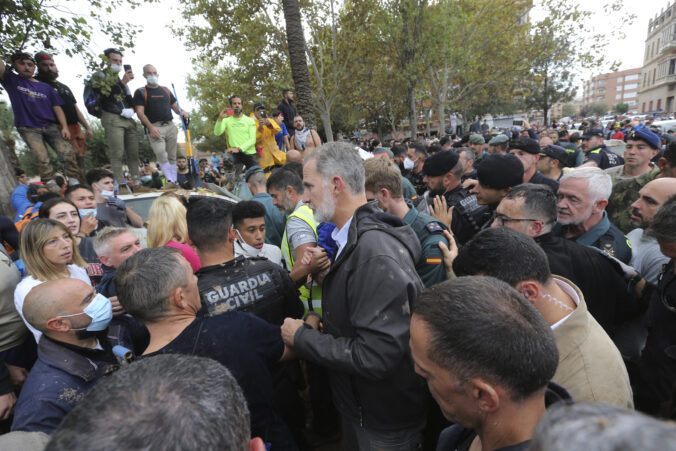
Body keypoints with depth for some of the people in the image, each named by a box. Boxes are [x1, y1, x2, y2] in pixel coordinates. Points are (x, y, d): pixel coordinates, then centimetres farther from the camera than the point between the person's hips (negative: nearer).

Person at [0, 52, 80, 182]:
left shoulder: (46, 87, 16)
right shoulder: (11, 81, 13)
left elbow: (57, 107, 9)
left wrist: (64, 127, -3)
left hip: (50, 126, 2)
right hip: (28, 128, -2)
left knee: (68, 153, -15)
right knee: (42, 160, -17)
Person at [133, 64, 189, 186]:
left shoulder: (165, 90, 20)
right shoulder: (140, 92, 6)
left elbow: (175, 106, 21)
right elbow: (140, 112, -4)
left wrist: (182, 112, -4)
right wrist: (151, 127, -18)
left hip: (170, 125, 4)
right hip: (155, 127, -4)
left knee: (172, 156, 3)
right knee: (161, 154, -20)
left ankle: (174, 181, 7)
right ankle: (170, 180, -15)